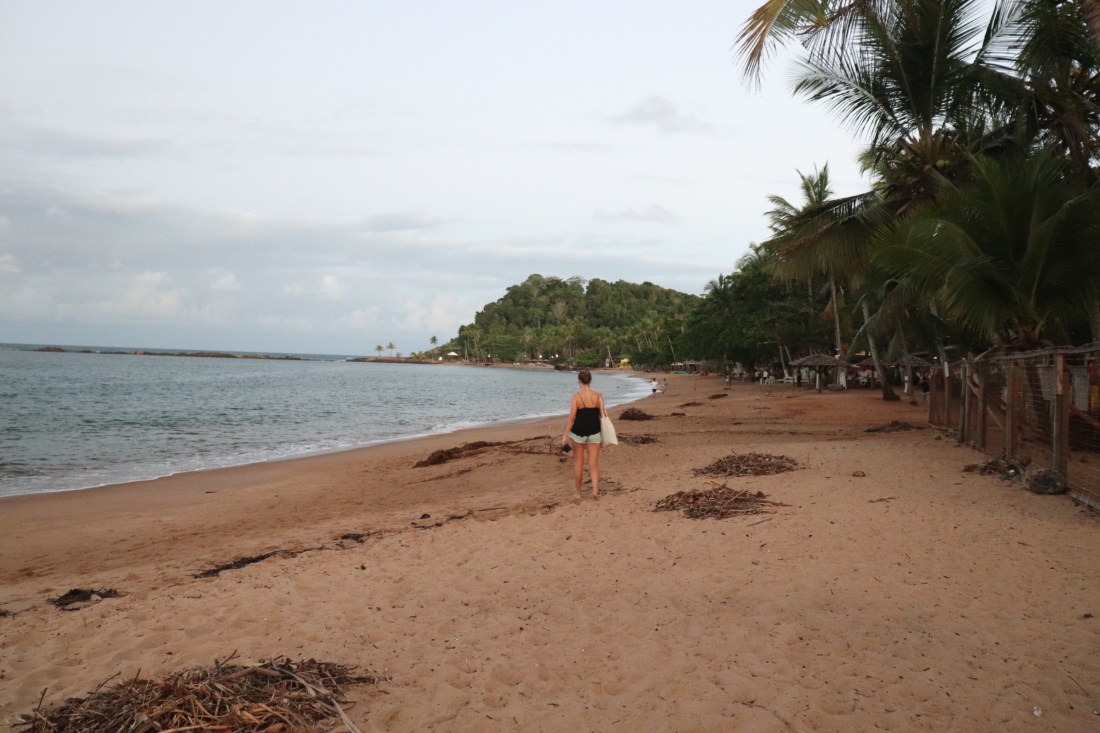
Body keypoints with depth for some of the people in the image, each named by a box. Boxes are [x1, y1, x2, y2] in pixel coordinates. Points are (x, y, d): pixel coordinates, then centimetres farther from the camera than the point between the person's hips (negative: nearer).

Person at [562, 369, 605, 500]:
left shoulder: (576, 395, -11)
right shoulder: (598, 395, -2)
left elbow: (572, 417, -12)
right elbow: (602, 415, 0)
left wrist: (565, 435, -6)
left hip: (579, 432, -2)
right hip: (594, 432, 2)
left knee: (578, 463, 12)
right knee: (594, 463, 6)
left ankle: (579, 493, 19)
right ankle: (595, 489, -13)